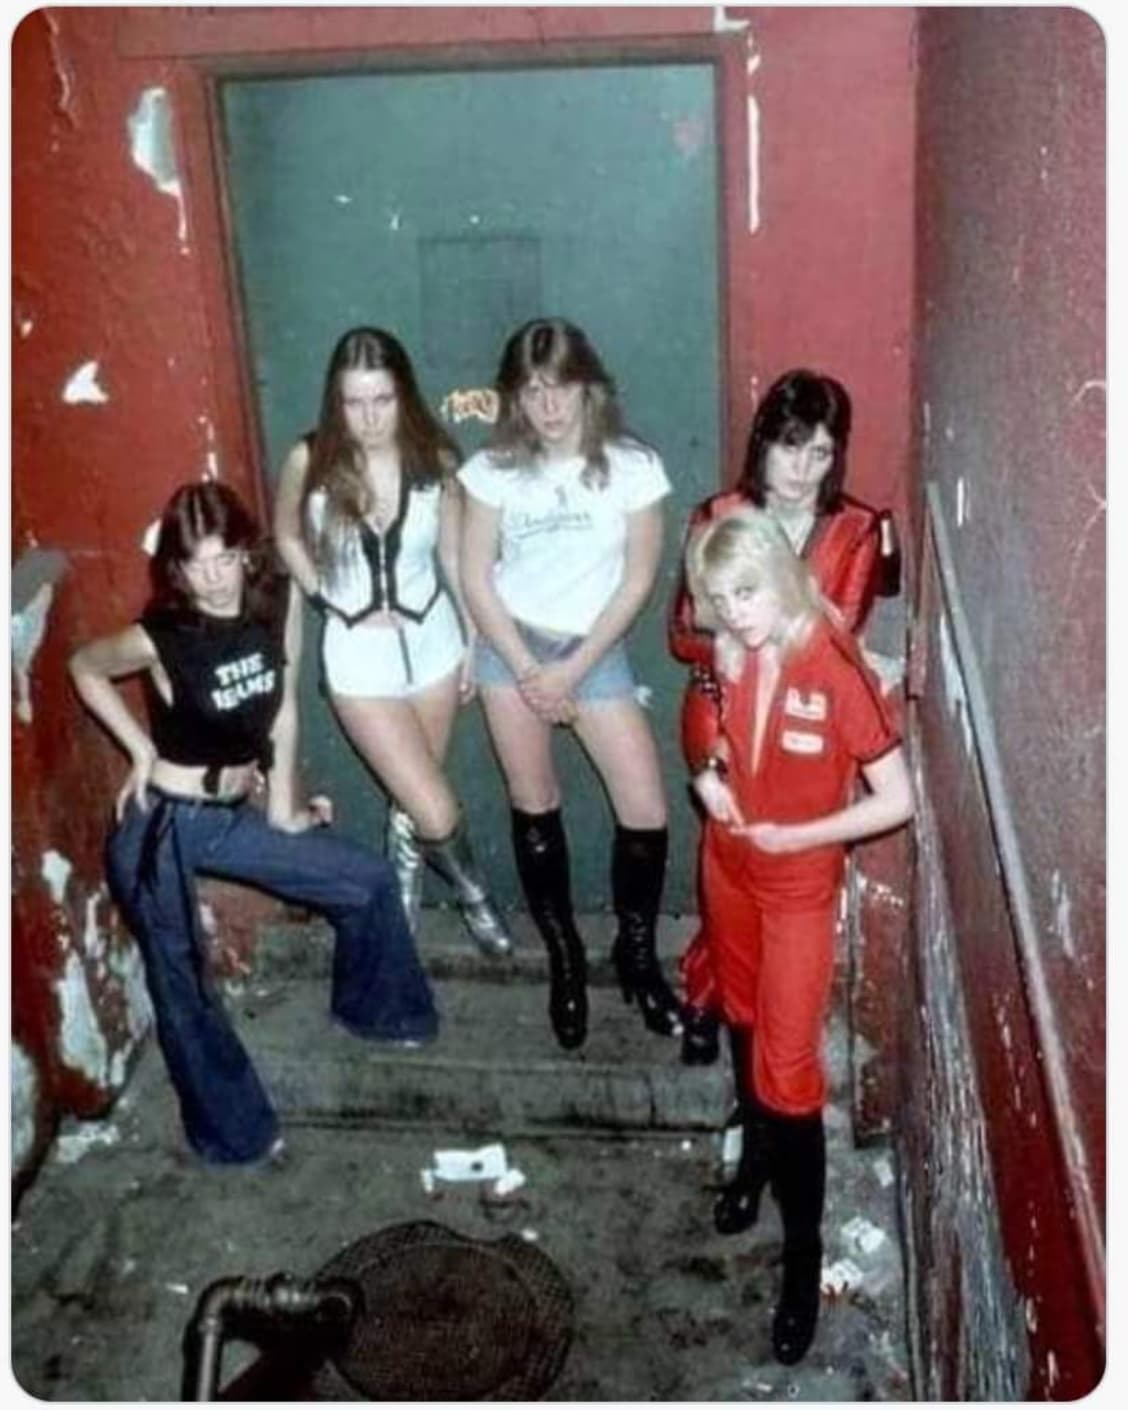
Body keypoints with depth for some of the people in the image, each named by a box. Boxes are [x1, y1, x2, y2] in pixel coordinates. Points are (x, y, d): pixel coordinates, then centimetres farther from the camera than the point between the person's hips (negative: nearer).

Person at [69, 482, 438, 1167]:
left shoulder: (280, 600, -9)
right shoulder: (161, 637, -21)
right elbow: (85, 667, -1)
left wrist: (283, 808, 6)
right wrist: (141, 751, -4)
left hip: (232, 817, 5)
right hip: (160, 828, -5)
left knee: (371, 882, 9)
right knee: (185, 989, 5)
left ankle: (374, 1008, 35)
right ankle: (233, 1130, 26)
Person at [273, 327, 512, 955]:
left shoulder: (435, 459, -10)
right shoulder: (309, 462, -14)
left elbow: (454, 556, 2)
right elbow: (287, 538, 4)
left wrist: (473, 638, 6)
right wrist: (329, 603, -6)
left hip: (432, 640, 2)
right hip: (360, 654, -2)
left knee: (412, 797, 16)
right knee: (436, 812, -5)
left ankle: (406, 903, 43)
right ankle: (473, 891, 28)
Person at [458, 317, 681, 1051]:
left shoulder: (633, 466, -10)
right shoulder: (494, 469, -6)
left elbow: (638, 580, -7)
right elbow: (476, 577, -3)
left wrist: (574, 669, -11)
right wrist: (527, 670, -10)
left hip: (595, 650, -1)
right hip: (511, 645, 1)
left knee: (647, 810, -6)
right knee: (535, 806, 7)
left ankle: (637, 953, 18)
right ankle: (565, 957, 25)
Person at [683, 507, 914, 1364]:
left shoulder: (838, 672, -26)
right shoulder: (734, 658, -8)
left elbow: (897, 801, -21)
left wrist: (796, 836, -22)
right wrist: (709, 771, -7)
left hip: (799, 886, -6)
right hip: (728, 868, 6)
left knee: (788, 1068, -1)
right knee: (745, 1025, 24)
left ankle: (804, 1253, 16)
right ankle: (756, 1160, 49)